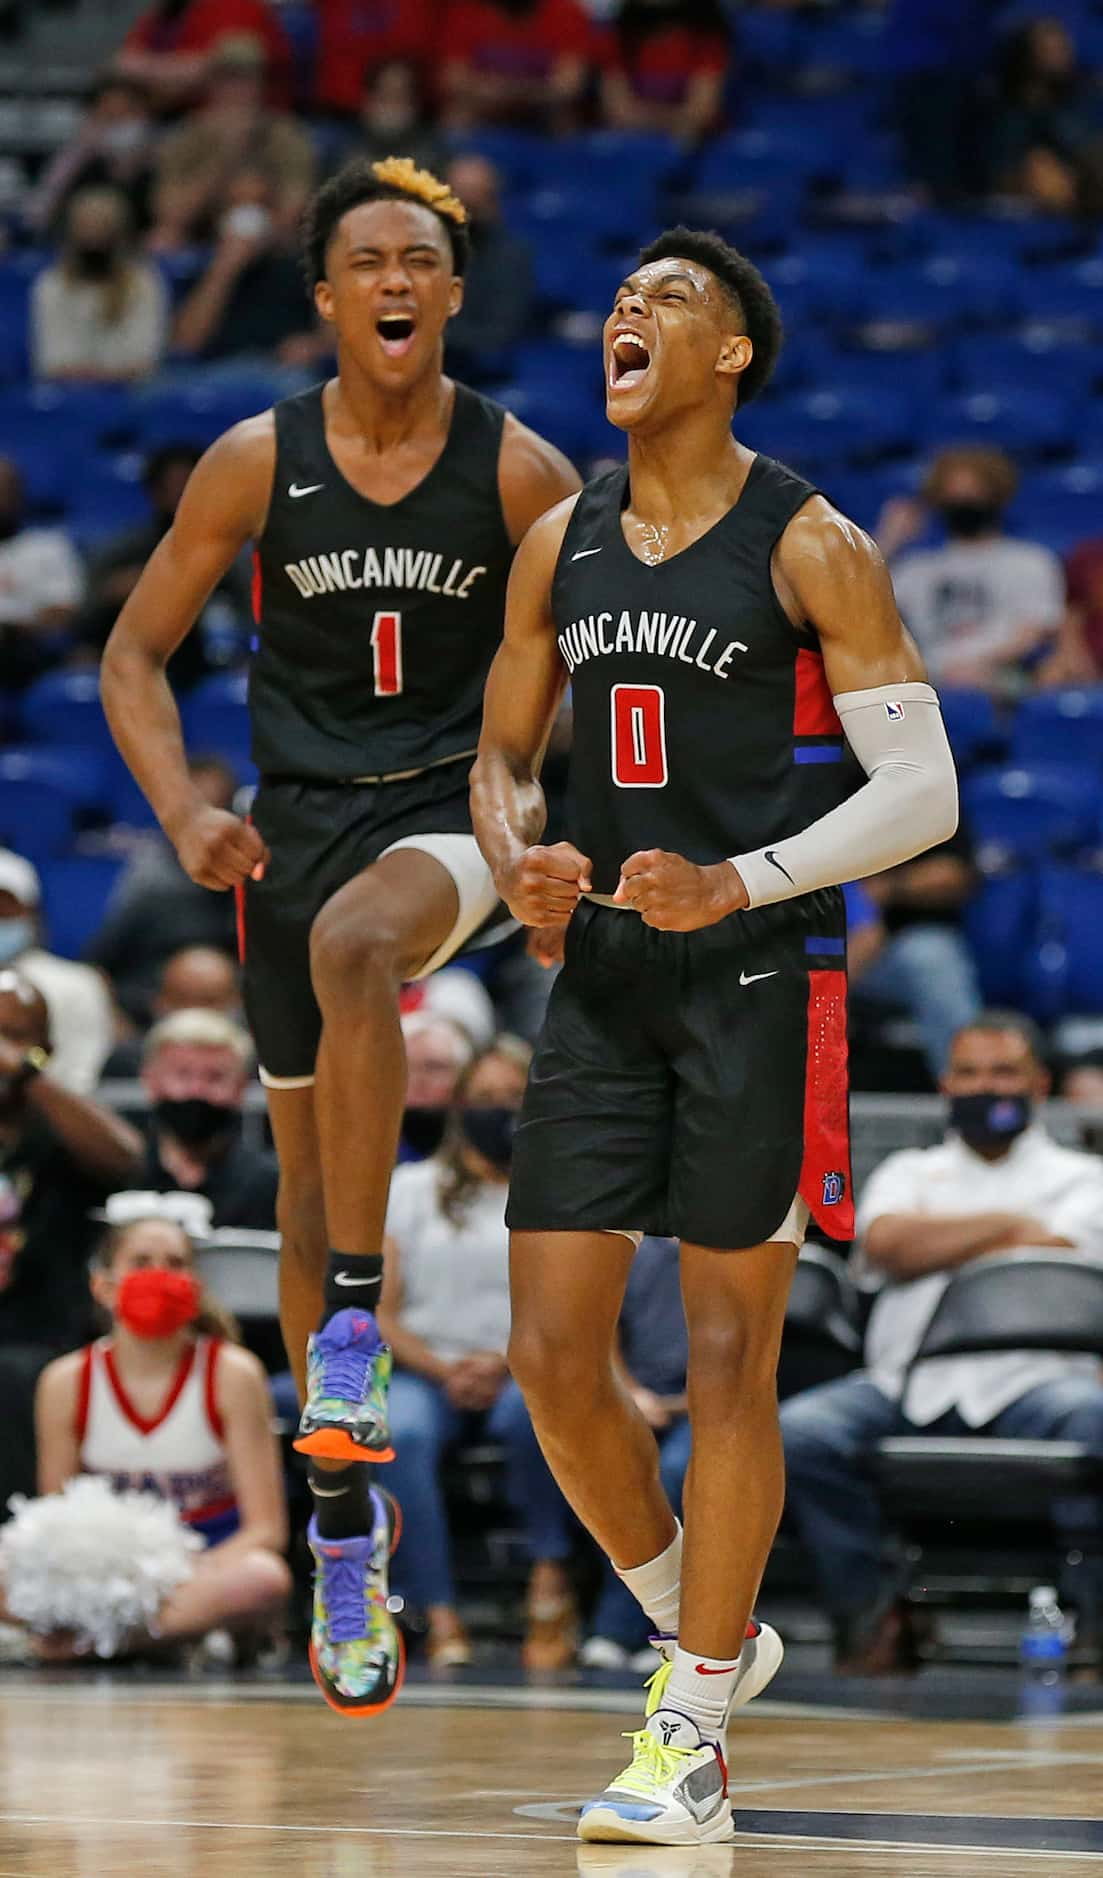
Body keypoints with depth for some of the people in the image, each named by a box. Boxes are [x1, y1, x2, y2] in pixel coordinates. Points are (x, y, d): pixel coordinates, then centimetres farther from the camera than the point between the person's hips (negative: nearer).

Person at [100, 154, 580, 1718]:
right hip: (299, 820, 3)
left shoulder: (519, 472, -4)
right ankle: (347, 1527, 22)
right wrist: (185, 818, -9)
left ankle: (356, 1327, -31)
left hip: (453, 815, -3)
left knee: (349, 943, -39)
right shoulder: (257, 461, -2)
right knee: (309, 1193, 8)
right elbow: (136, 653, 5)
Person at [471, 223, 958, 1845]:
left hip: (760, 983, -6)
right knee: (554, 1351, 1)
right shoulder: (562, 544, 10)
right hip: (603, 980, 6)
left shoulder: (810, 548, -7)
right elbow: (504, 754, 19)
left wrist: (736, 884, -22)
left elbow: (924, 791, -10)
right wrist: (517, 857, -4)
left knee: (729, 1357, -4)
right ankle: (706, 1634, 23)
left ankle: (695, 1742, 1)